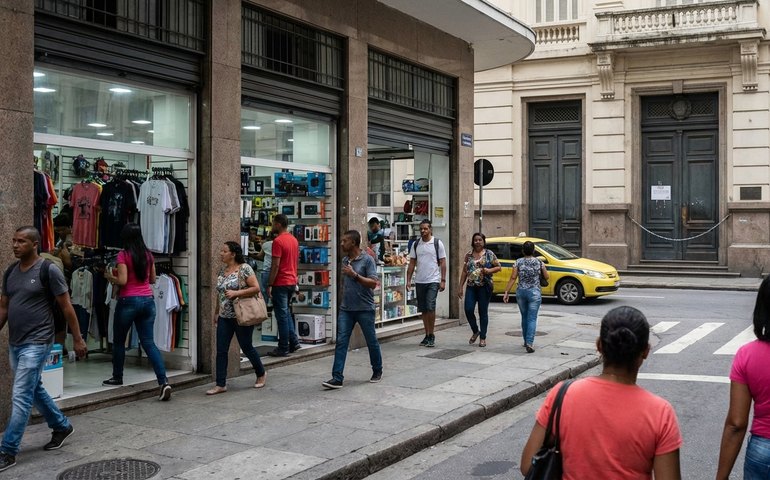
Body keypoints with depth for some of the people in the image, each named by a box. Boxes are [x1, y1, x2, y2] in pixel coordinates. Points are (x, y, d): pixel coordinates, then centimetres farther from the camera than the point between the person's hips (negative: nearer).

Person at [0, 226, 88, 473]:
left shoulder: (49, 271, -11)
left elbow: (66, 307, -8)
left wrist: (77, 339, -7)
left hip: (36, 344, -7)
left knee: (21, 397, -7)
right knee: (35, 390, 19)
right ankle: (62, 426, 37)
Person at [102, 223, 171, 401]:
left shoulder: (123, 255, -9)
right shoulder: (148, 254, 7)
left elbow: (122, 281, -14)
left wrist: (109, 276, 3)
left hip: (129, 301, -5)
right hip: (148, 300, 5)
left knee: (119, 341, 16)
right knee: (148, 342, 2)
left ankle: (117, 377, 29)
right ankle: (164, 381, -11)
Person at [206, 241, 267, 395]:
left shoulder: (244, 268, -11)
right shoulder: (222, 270, 11)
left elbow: (256, 288, -16)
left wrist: (236, 293, -22)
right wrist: (217, 312, 18)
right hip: (225, 317, 7)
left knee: (246, 347, 5)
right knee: (221, 350, 0)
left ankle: (261, 374, 28)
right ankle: (221, 385, 4)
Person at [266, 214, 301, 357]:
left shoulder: (278, 241, -15)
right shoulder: (294, 240, 11)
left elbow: (275, 265, -19)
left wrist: (270, 285, -15)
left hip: (281, 283, -8)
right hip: (292, 281, 8)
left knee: (281, 315, -2)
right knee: (286, 312, 19)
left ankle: (283, 349, 3)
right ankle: (293, 342, 16)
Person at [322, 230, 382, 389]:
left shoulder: (367, 260, -10)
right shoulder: (345, 260, 10)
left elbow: (373, 283, -17)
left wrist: (354, 275, -23)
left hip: (364, 309, -5)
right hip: (346, 309, 5)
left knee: (371, 341, 9)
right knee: (341, 342, -5)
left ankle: (377, 371, 30)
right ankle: (337, 378, -6)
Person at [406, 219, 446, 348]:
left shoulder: (437, 243, -1)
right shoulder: (415, 244, 9)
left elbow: (443, 263, -1)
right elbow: (412, 263, 11)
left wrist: (443, 280, -7)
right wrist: (408, 280, 4)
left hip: (433, 281, -4)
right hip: (419, 281, 4)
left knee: (430, 307, -15)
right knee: (423, 310, 9)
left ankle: (431, 335, -3)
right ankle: (427, 335, 19)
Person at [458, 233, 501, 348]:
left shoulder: (489, 254, 2)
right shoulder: (468, 255, 10)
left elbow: (498, 267, 4)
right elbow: (464, 272, 13)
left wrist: (489, 270, -16)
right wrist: (460, 287, 8)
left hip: (484, 287, -3)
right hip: (471, 287, 3)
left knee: (483, 312, 1)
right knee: (468, 310, -7)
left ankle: (483, 338, 11)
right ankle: (475, 332, 17)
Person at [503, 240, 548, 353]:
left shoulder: (518, 262, -2)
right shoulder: (539, 262, -2)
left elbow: (513, 278, -6)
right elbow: (547, 277, 7)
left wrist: (506, 292, -4)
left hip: (521, 292, 2)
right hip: (534, 293, -2)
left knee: (524, 317, 17)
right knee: (532, 318, -3)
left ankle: (526, 341, 26)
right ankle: (529, 343, -17)